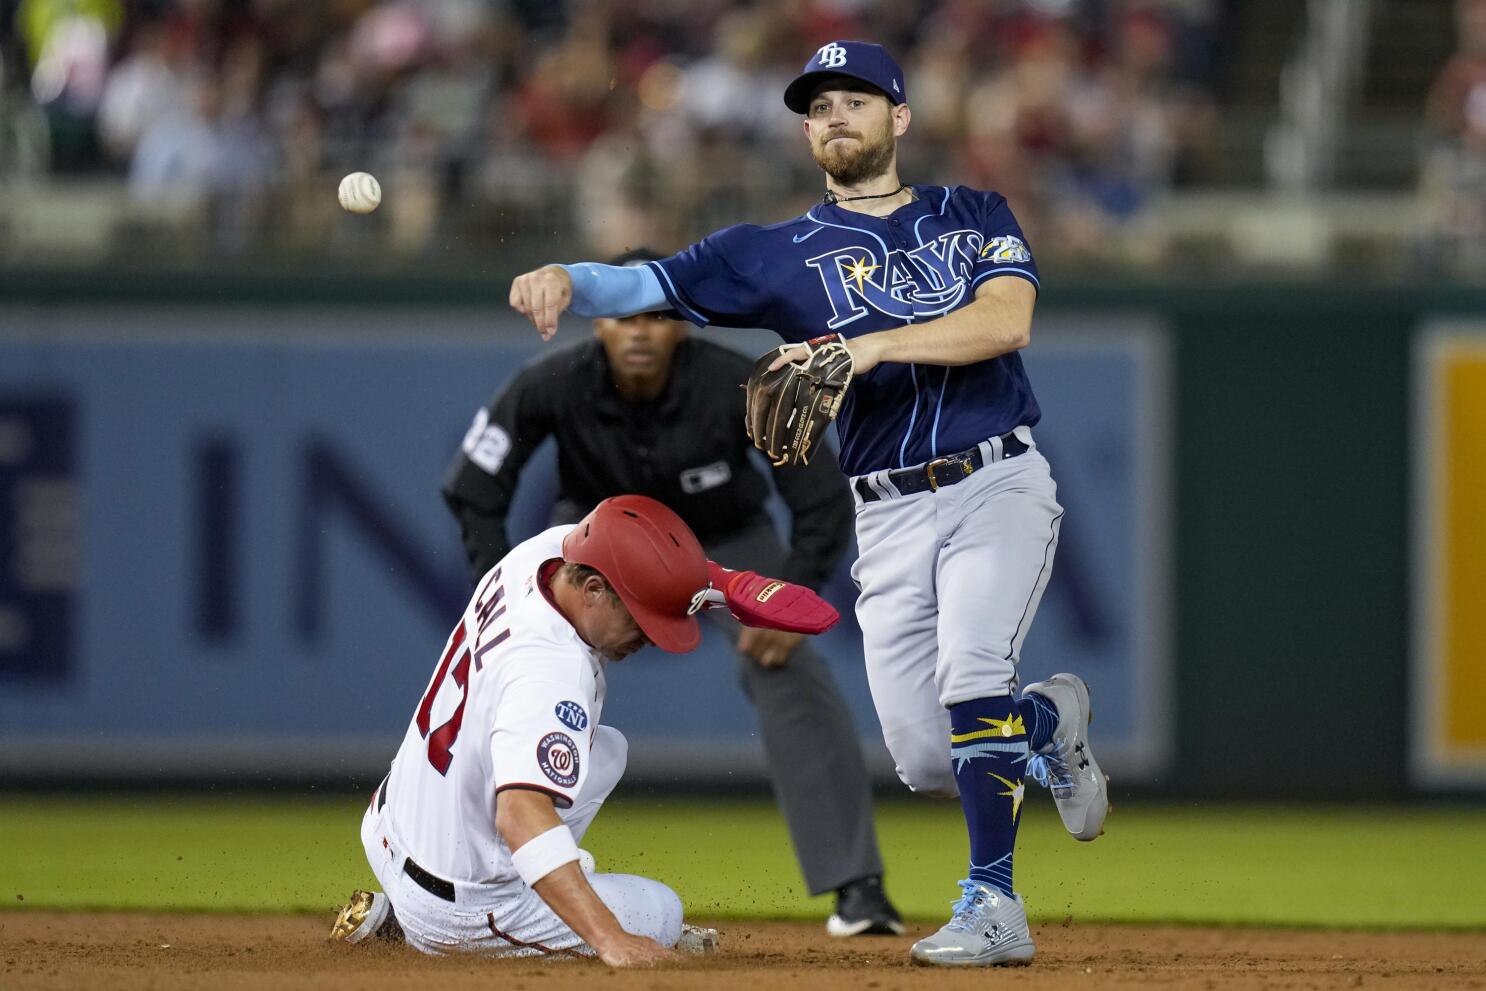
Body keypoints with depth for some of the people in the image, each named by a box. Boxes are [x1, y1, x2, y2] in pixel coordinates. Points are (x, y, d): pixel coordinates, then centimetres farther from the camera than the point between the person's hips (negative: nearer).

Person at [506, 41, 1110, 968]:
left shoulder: (975, 215, 7)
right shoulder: (782, 253, 9)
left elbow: (1007, 320, -11)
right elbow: (656, 283, -3)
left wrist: (872, 346, -22)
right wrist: (568, 279, -24)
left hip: (1000, 483, -3)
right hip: (890, 518, 3)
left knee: (968, 664, -27)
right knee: (926, 761, -1)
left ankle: (993, 905, -22)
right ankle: (1048, 723, 32)